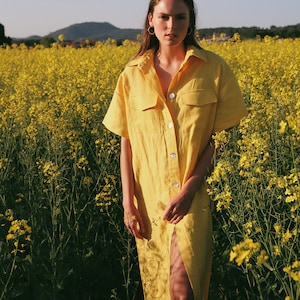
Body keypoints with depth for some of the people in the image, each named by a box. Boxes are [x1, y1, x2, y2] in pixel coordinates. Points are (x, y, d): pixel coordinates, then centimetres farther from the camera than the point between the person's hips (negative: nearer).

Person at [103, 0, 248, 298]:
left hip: (194, 196, -2)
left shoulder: (214, 68, -3)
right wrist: (128, 202, -2)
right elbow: (126, 143, 4)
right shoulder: (133, 75, 2)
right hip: (150, 199, 3)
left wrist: (189, 188, -13)